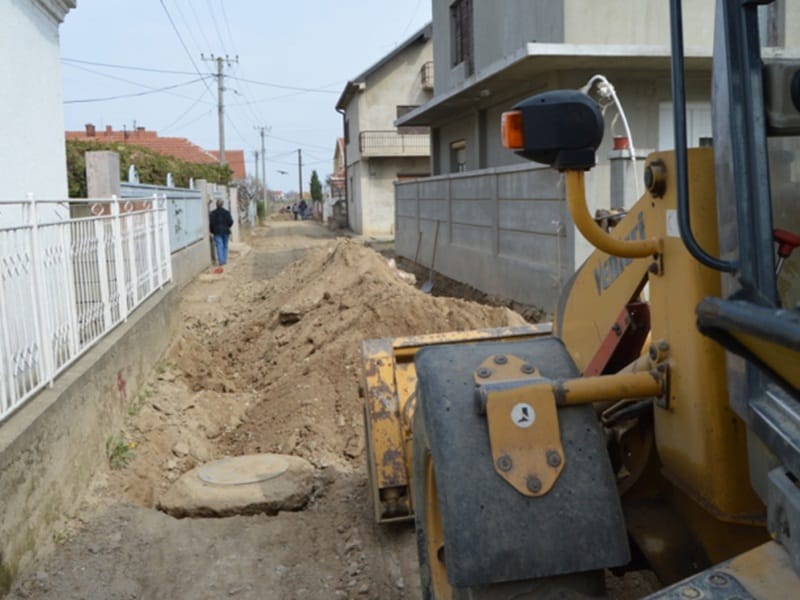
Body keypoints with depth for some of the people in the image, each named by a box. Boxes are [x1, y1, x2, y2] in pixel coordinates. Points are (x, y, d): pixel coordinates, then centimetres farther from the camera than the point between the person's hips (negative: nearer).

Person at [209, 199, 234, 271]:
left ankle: (221, 261, -14)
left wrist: (212, 231, 6)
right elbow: (230, 222, -3)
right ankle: (225, 260, 15)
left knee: (219, 246, -5)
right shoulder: (227, 212, 0)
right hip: (225, 231, 2)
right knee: (225, 246, 12)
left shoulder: (213, 213, -4)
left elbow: (211, 223, -7)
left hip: (217, 232, -2)